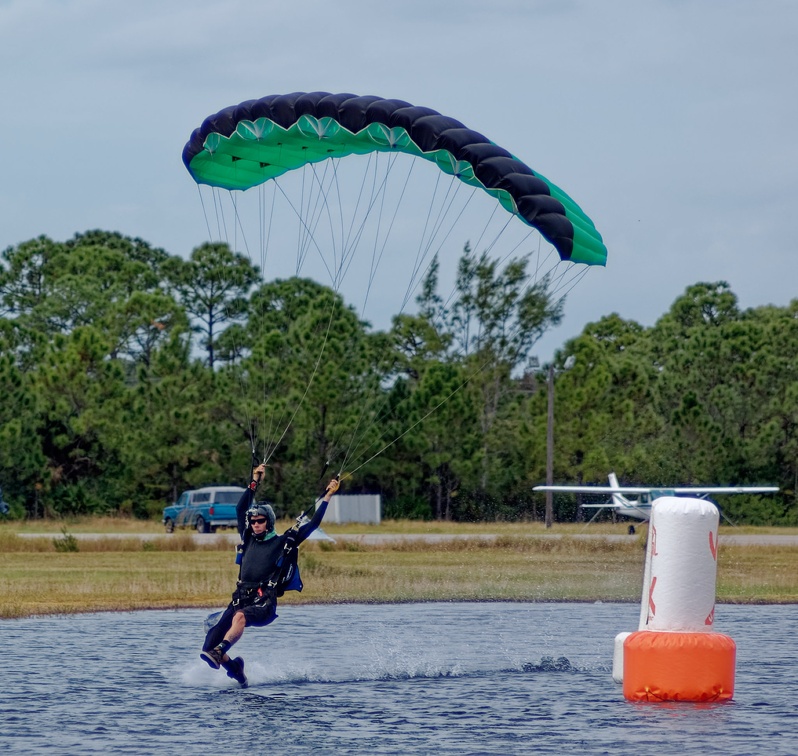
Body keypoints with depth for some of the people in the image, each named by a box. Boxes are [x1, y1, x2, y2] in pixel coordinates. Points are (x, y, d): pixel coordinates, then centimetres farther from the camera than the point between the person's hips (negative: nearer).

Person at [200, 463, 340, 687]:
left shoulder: (284, 542, 7)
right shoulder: (248, 539, 19)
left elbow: (313, 524, 6)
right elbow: (240, 509, 25)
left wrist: (327, 497, 6)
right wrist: (255, 482, 25)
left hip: (265, 603, -5)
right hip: (241, 598, 5)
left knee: (240, 615, -40)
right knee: (210, 644, -12)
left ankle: (219, 653, -58)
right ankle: (235, 669, 12)